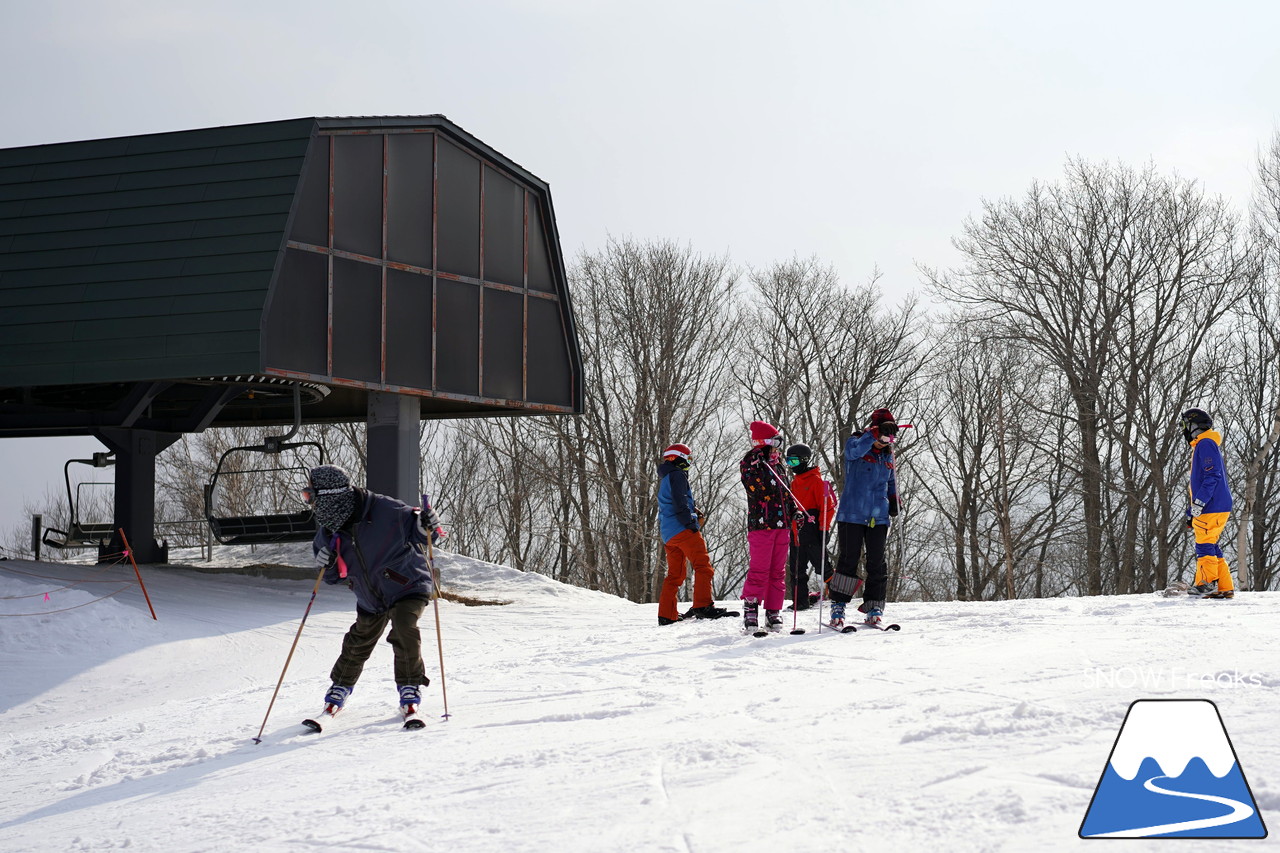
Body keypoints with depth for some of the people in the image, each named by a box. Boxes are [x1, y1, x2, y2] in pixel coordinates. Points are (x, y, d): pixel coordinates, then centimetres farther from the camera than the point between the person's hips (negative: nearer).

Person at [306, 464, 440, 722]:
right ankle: (340, 687, 39)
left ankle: (410, 690, -7)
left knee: (404, 633, -24)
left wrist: (426, 528, -36)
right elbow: (335, 576, 3)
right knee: (357, 645, 13)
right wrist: (328, 566, -19)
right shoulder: (329, 532, -9)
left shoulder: (385, 511, -26)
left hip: (408, 587, -5)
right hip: (370, 599, 5)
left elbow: (417, 533, -13)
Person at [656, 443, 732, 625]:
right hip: (683, 529, -10)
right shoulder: (677, 475, -4)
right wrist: (692, 524, -16)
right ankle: (703, 606, -27)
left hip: (668, 533, 10)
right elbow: (681, 504, -15)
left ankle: (666, 615, 10)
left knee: (675, 574, 13)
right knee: (703, 567, -14)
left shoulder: (665, 479, 26)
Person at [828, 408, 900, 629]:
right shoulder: (855, 443, -3)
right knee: (848, 560, -3)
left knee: (877, 562, 2)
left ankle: (874, 607, 9)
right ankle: (838, 607, 4)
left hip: (878, 517, 4)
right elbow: (854, 450, -28)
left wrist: (893, 500, 13)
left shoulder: (887, 454, 13)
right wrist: (875, 434, -36)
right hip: (852, 514, -4)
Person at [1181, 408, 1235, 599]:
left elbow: (1213, 475, -20)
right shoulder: (1200, 446, 23)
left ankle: (1207, 583, -9)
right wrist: (1191, 513, 27)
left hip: (1212, 506, -10)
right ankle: (1224, 588, 9)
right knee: (1210, 546, 9)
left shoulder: (1206, 444, -9)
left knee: (1204, 544, -9)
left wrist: (1199, 502, -23)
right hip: (1215, 507, 10)